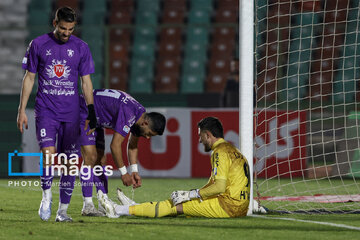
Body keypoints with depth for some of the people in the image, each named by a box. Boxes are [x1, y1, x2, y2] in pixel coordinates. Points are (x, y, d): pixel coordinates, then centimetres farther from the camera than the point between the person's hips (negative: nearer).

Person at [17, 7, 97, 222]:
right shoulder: (38, 45, 2)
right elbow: (29, 78, 6)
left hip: (71, 113, 2)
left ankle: (63, 210, 10)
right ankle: (46, 196, 4)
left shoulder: (81, 48, 5)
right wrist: (22, 110, 3)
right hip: (46, 110, -2)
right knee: (48, 153, -19)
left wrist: (92, 113, 3)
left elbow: (86, 82, 9)